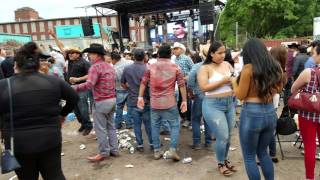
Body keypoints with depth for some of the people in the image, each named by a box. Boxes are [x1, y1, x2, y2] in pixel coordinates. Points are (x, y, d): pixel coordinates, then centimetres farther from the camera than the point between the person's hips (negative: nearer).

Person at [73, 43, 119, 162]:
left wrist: (72, 88, -26)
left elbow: (89, 85, -27)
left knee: (100, 129, 4)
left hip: (101, 102, -9)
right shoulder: (110, 67, 13)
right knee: (111, 126, 17)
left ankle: (104, 153, 13)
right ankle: (114, 150, 24)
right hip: (112, 100, 9)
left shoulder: (96, 67, -15)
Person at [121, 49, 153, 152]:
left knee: (137, 124, 10)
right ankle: (152, 143, 21)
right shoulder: (147, 69, -14)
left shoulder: (127, 69, -3)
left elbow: (123, 83, 7)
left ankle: (140, 145, 17)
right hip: (146, 100, -2)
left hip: (133, 100, 2)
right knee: (148, 123, 11)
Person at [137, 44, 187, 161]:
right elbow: (182, 85, -2)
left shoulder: (151, 67, 4)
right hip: (170, 103, -2)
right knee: (175, 125, 9)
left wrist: (140, 97, 11)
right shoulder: (175, 67, 0)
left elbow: (143, 83, 5)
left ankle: (156, 151, 20)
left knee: (155, 126, 14)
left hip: (154, 103, 3)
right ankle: (173, 150, 0)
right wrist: (184, 101, 2)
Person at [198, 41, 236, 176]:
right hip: (213, 105, -6)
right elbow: (204, 87, -18)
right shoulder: (205, 68, -8)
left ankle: (225, 160, 36)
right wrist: (222, 81, -19)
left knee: (228, 136, 14)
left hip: (230, 103, 6)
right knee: (223, 137, -2)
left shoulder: (227, 64, 8)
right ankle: (220, 164, 22)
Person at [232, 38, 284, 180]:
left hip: (251, 113, -6)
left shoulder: (249, 68, -12)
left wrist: (234, 82, 9)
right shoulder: (275, 67, 5)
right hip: (270, 113, 7)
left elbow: (240, 95, -8)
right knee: (263, 153, 25)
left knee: (249, 157, 10)